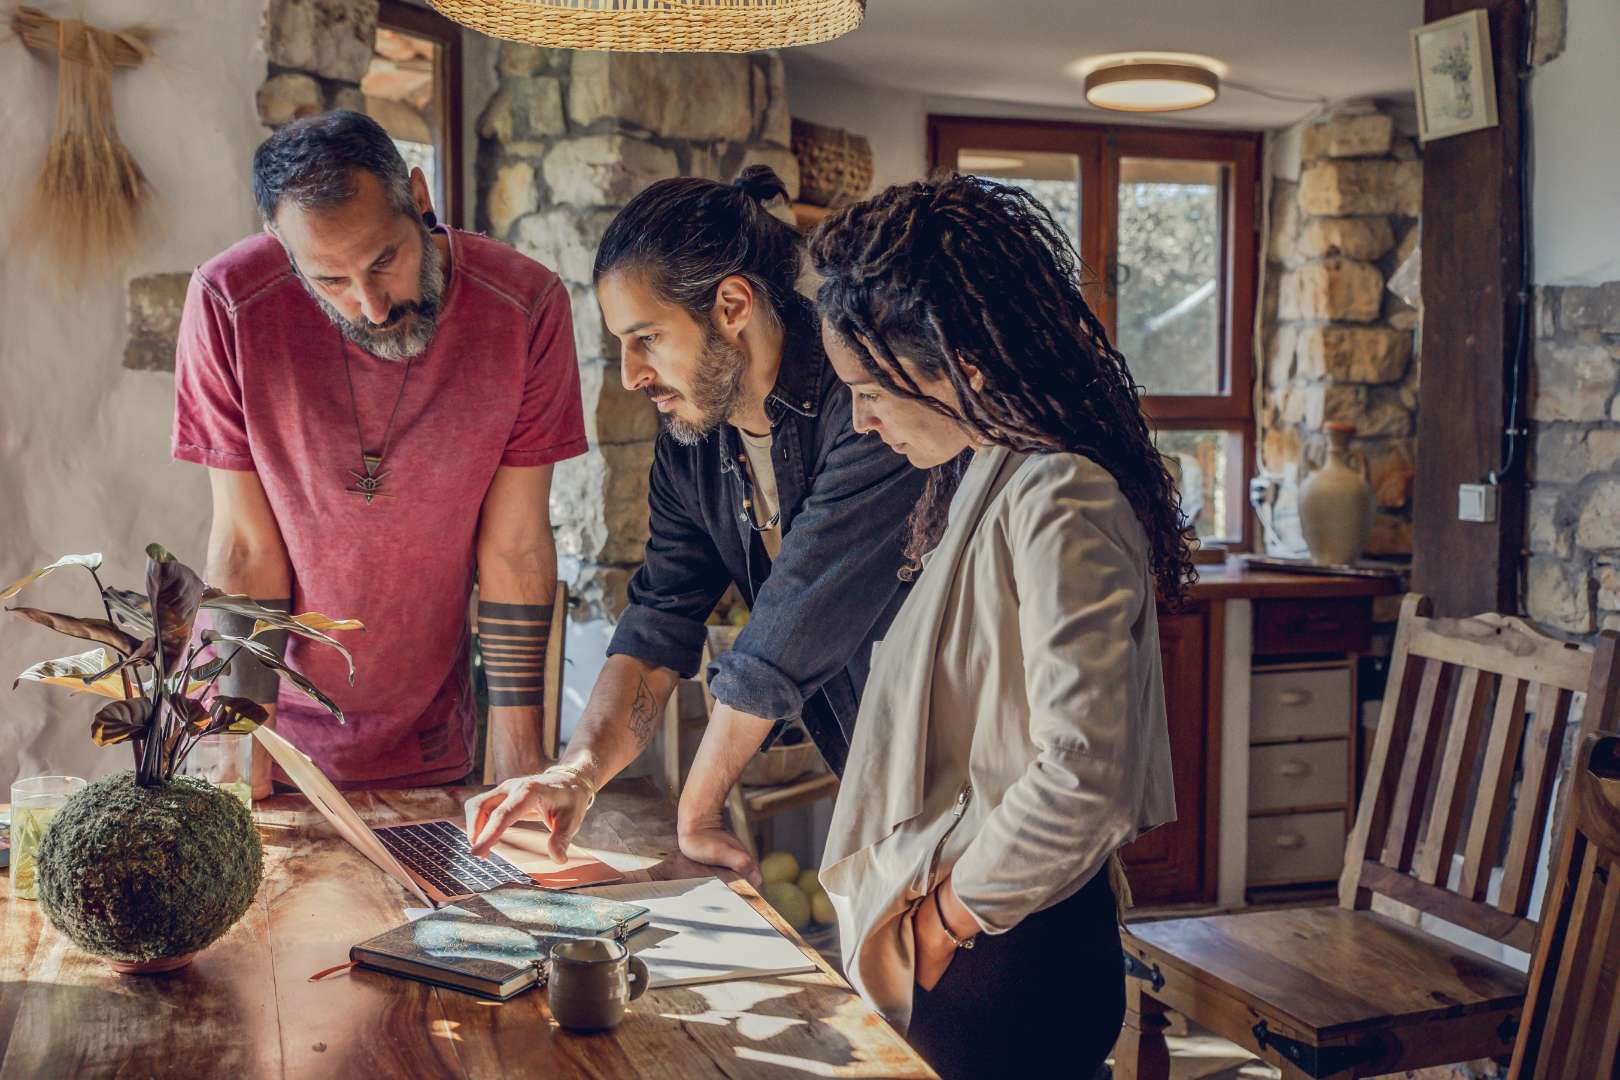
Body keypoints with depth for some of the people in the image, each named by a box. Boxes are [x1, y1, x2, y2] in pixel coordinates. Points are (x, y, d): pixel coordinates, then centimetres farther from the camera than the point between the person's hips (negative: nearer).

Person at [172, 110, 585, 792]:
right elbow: (247, 544, -15)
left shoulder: (524, 306, -19)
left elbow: (514, 548, -14)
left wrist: (519, 758, -13)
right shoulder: (229, 304, -20)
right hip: (257, 705, 0)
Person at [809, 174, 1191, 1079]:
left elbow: (1081, 778, -26)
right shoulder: (985, 483, 9)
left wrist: (943, 918, -14)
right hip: (950, 941, 8)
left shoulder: (1060, 503, -20)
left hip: (1009, 967, -8)